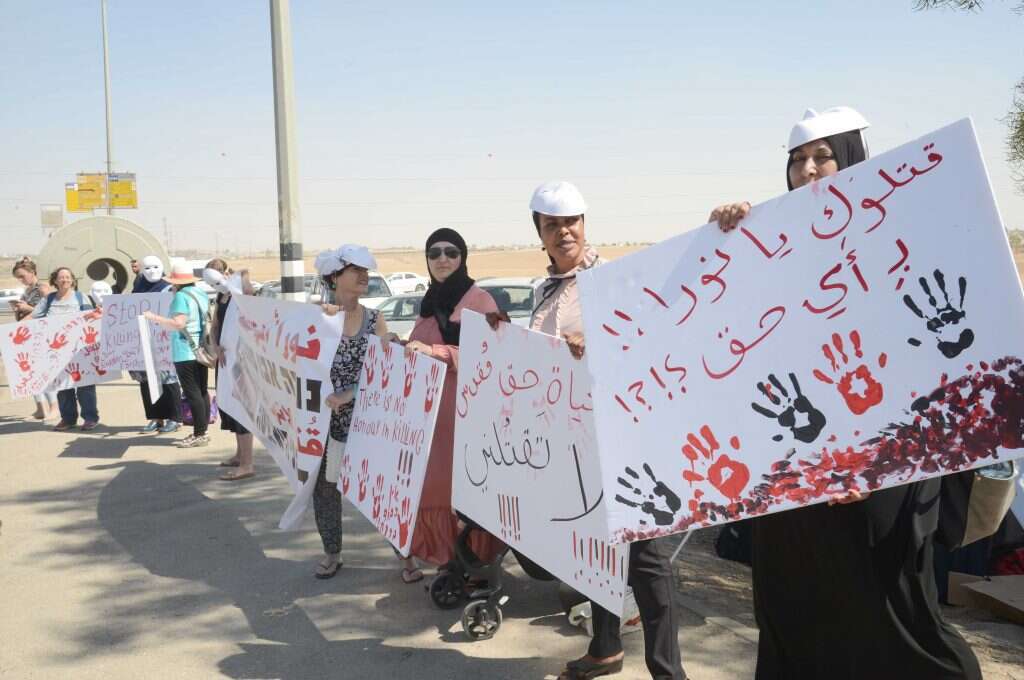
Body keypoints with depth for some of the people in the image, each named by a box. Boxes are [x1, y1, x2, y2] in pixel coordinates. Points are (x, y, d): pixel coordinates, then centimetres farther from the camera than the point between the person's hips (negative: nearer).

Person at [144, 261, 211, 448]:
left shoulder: (181, 296, -14)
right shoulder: (201, 294, 10)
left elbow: (179, 323, -24)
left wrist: (154, 317, -19)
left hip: (185, 353, -8)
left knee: (192, 393, -5)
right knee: (202, 391, 11)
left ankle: (199, 434, -4)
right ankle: (202, 430, 17)